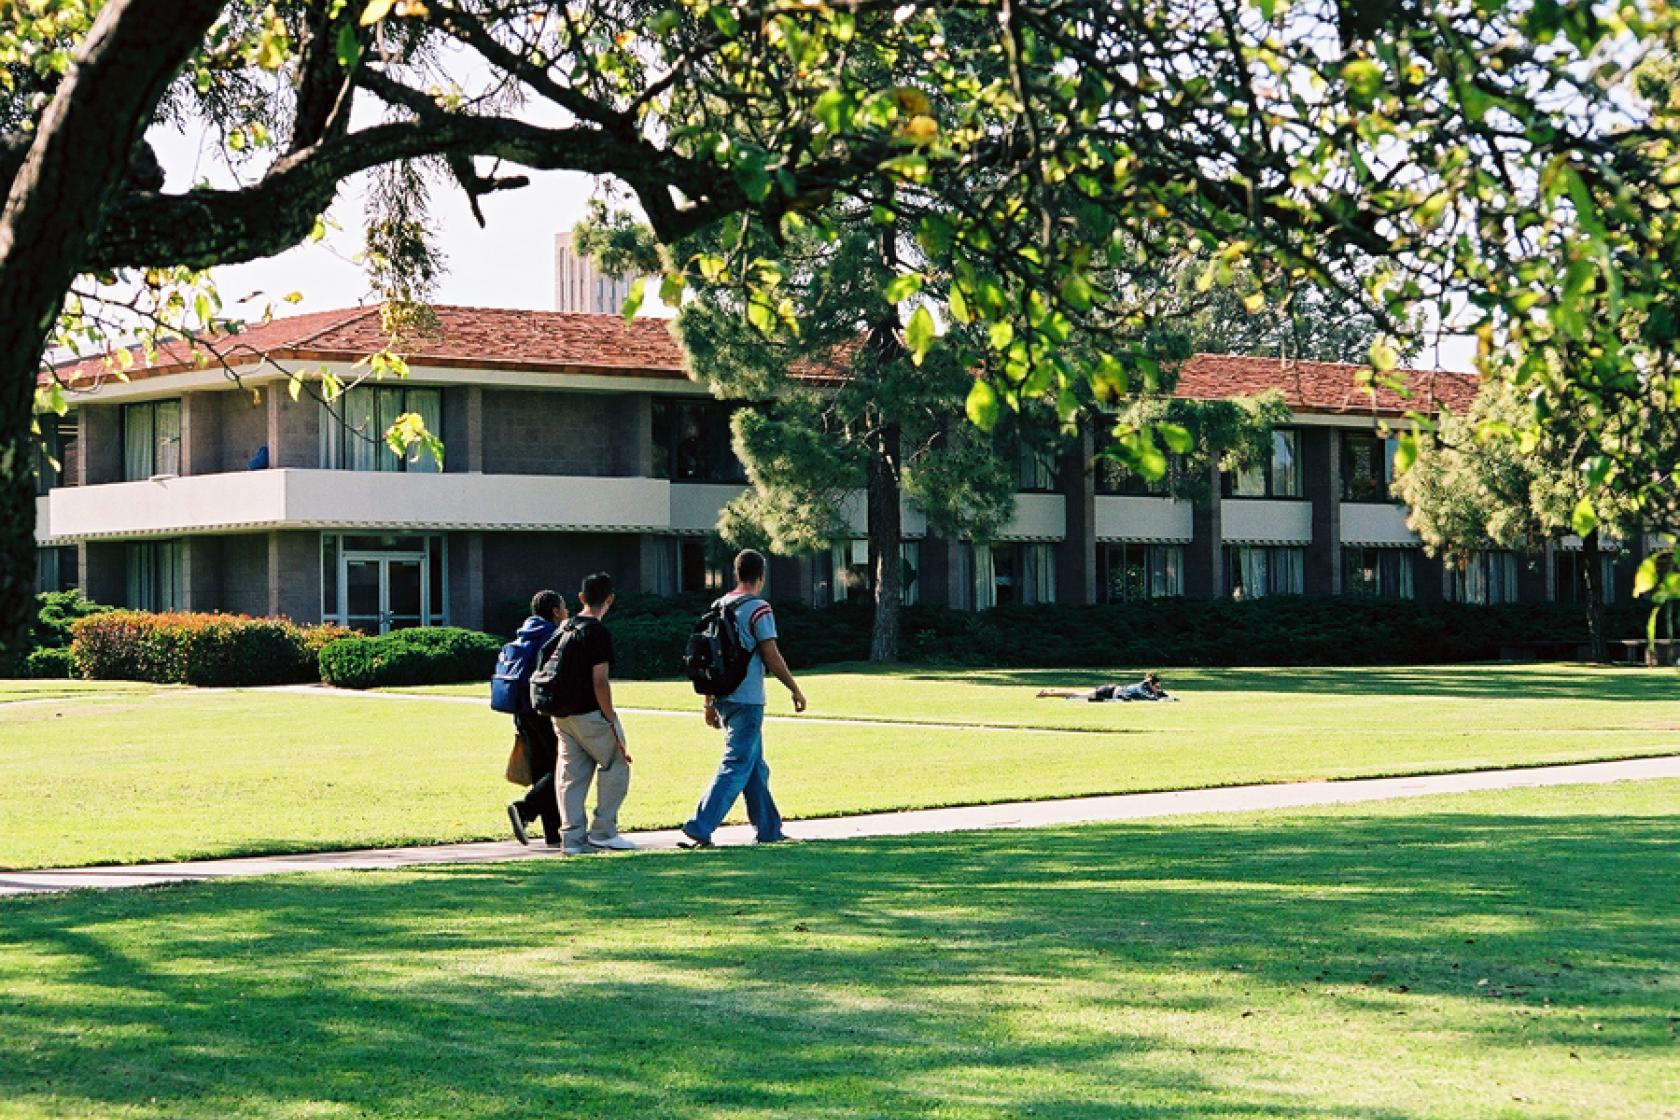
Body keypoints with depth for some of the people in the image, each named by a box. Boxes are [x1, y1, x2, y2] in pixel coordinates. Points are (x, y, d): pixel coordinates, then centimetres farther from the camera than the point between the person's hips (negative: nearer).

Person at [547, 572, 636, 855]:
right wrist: (612, 724, -15)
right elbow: (600, 681, -18)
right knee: (616, 766, 5)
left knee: (572, 775, 9)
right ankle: (603, 831, 3)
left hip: (562, 713, 8)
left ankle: (572, 838, 6)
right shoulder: (598, 632, -13)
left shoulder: (564, 629, 12)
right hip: (589, 713, -8)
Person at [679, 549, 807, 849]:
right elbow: (772, 658, -12)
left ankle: (769, 829, 22)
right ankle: (698, 830, -15)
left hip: (724, 698, 8)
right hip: (747, 700, -8)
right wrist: (796, 690, 0)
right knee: (736, 766, -7)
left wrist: (709, 703, 18)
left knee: (756, 766, 16)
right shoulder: (758, 609, -11)